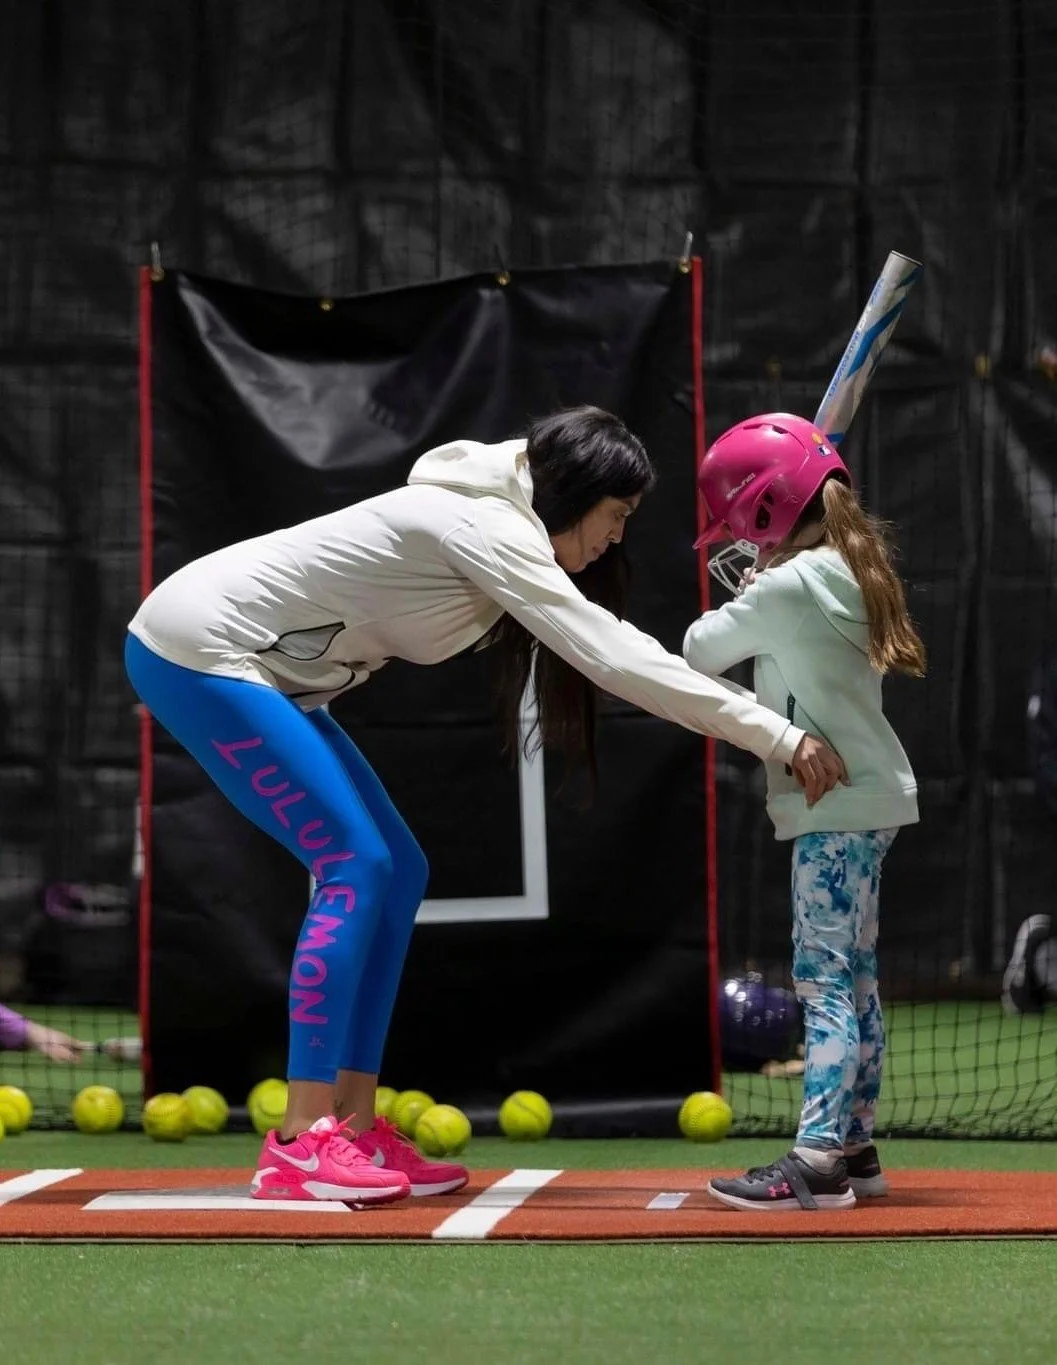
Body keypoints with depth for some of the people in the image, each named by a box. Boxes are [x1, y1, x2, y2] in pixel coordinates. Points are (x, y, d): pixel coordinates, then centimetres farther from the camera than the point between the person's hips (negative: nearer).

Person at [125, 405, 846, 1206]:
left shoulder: (496, 532, 9)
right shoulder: (485, 526, -22)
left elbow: (604, 650, 9)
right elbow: (613, 655, -29)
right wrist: (777, 736, -31)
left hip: (257, 670, 11)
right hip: (198, 649, -11)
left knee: (396, 873, 6)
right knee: (354, 866, -16)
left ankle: (354, 1129, 7)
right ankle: (300, 1147, -16)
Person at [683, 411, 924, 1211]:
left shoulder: (786, 587, -16)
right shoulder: (850, 572, 10)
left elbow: (700, 652, -6)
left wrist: (741, 599, 10)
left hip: (837, 808, -9)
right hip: (867, 797, 9)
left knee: (825, 978, -13)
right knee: (854, 978, 13)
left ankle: (817, 1162, -17)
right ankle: (855, 1146, 19)